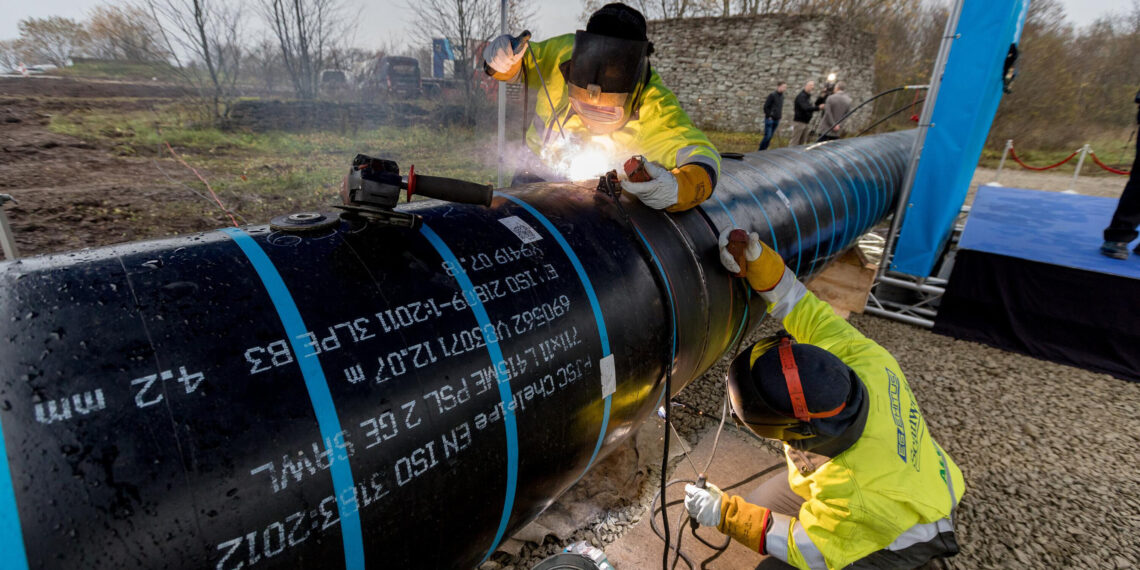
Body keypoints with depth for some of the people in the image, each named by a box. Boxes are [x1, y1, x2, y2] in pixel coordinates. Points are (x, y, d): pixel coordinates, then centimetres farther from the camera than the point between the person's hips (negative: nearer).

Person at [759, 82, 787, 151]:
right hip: (770, 119, -7)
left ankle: (764, 150, 14)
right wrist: (769, 116, -12)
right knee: (767, 136, -9)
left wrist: (780, 115, 10)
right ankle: (760, 150, 0)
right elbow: (766, 107, -12)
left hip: (776, 120, 7)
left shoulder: (782, 96, 12)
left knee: (770, 137, 8)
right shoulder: (772, 95, -10)